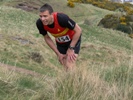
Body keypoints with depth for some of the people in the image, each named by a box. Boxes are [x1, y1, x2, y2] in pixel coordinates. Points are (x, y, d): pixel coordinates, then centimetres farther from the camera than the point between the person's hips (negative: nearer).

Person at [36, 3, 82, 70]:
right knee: (64, 66, 9)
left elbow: (78, 30, -25)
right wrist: (58, 54, -5)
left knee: (69, 67, -15)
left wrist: (71, 48, -19)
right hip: (60, 43, 4)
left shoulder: (62, 18, -38)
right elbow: (47, 38, -4)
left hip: (73, 40, -4)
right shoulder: (40, 23, -24)